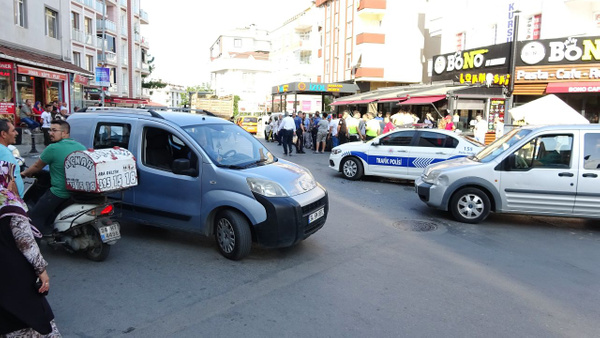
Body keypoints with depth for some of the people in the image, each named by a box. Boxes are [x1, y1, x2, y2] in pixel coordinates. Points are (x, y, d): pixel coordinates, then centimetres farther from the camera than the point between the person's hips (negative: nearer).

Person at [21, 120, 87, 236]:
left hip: (59, 194, -7)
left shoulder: (53, 149, -12)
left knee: (35, 218, 6)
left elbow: (37, 167, 3)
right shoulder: (81, 147, 6)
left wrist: (25, 173, 23)